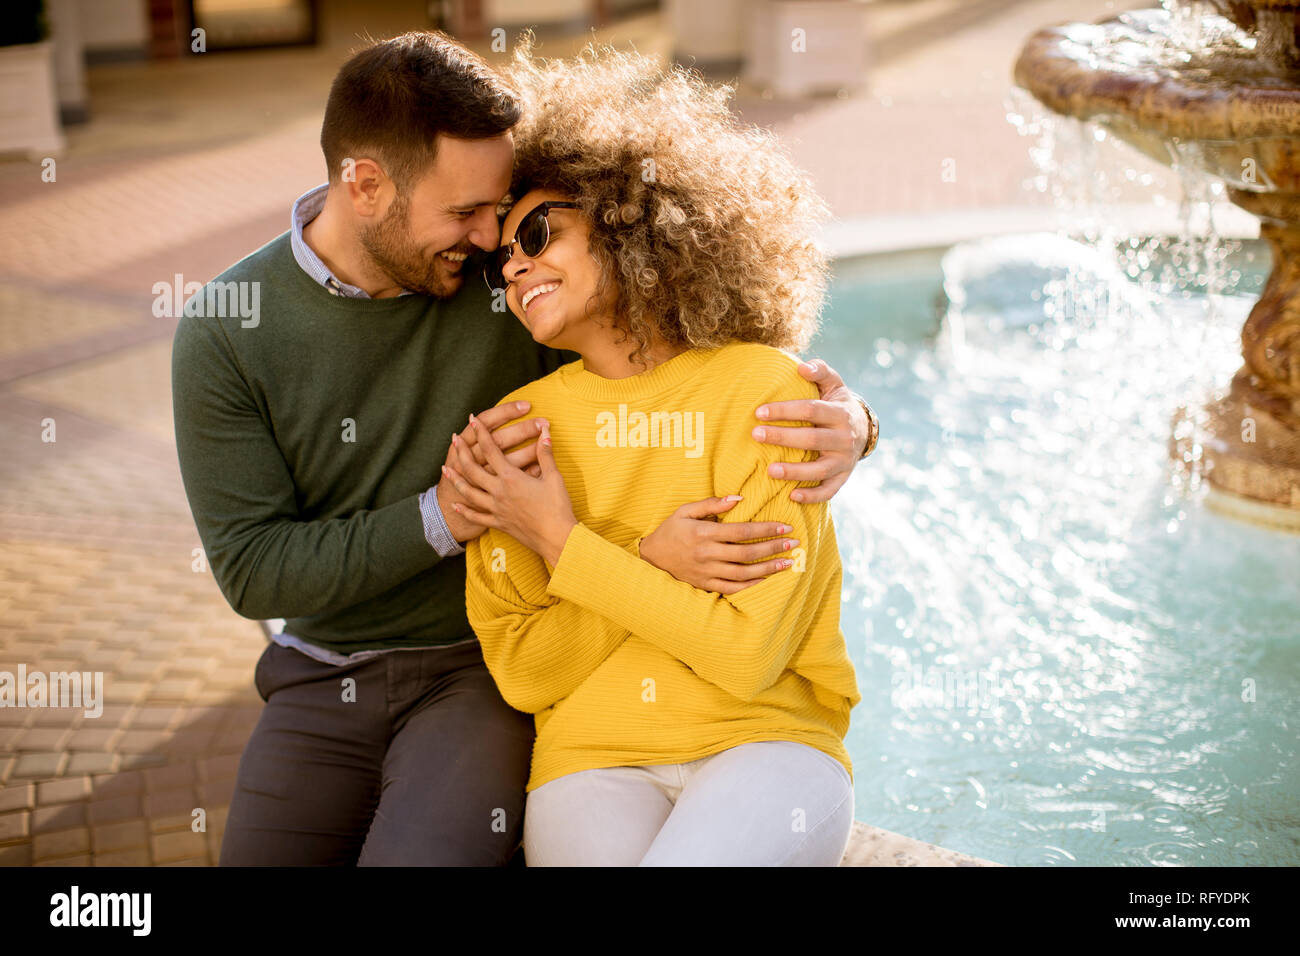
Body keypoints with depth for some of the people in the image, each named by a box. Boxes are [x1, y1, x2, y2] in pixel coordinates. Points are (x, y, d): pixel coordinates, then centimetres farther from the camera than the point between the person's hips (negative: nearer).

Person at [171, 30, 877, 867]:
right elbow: (251, 568, -8)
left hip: (488, 671, -2)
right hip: (325, 680, 2)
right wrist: (445, 515, -18)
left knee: (421, 857, -27)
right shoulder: (224, 334, -6)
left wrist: (845, 418, -20)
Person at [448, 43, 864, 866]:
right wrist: (661, 559, -10)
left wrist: (564, 544, -8)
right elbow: (524, 675, 3)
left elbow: (750, 653, -10)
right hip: (594, 762, 2)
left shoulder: (766, 389, -3)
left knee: (694, 856, -33)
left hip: (766, 744, -1)